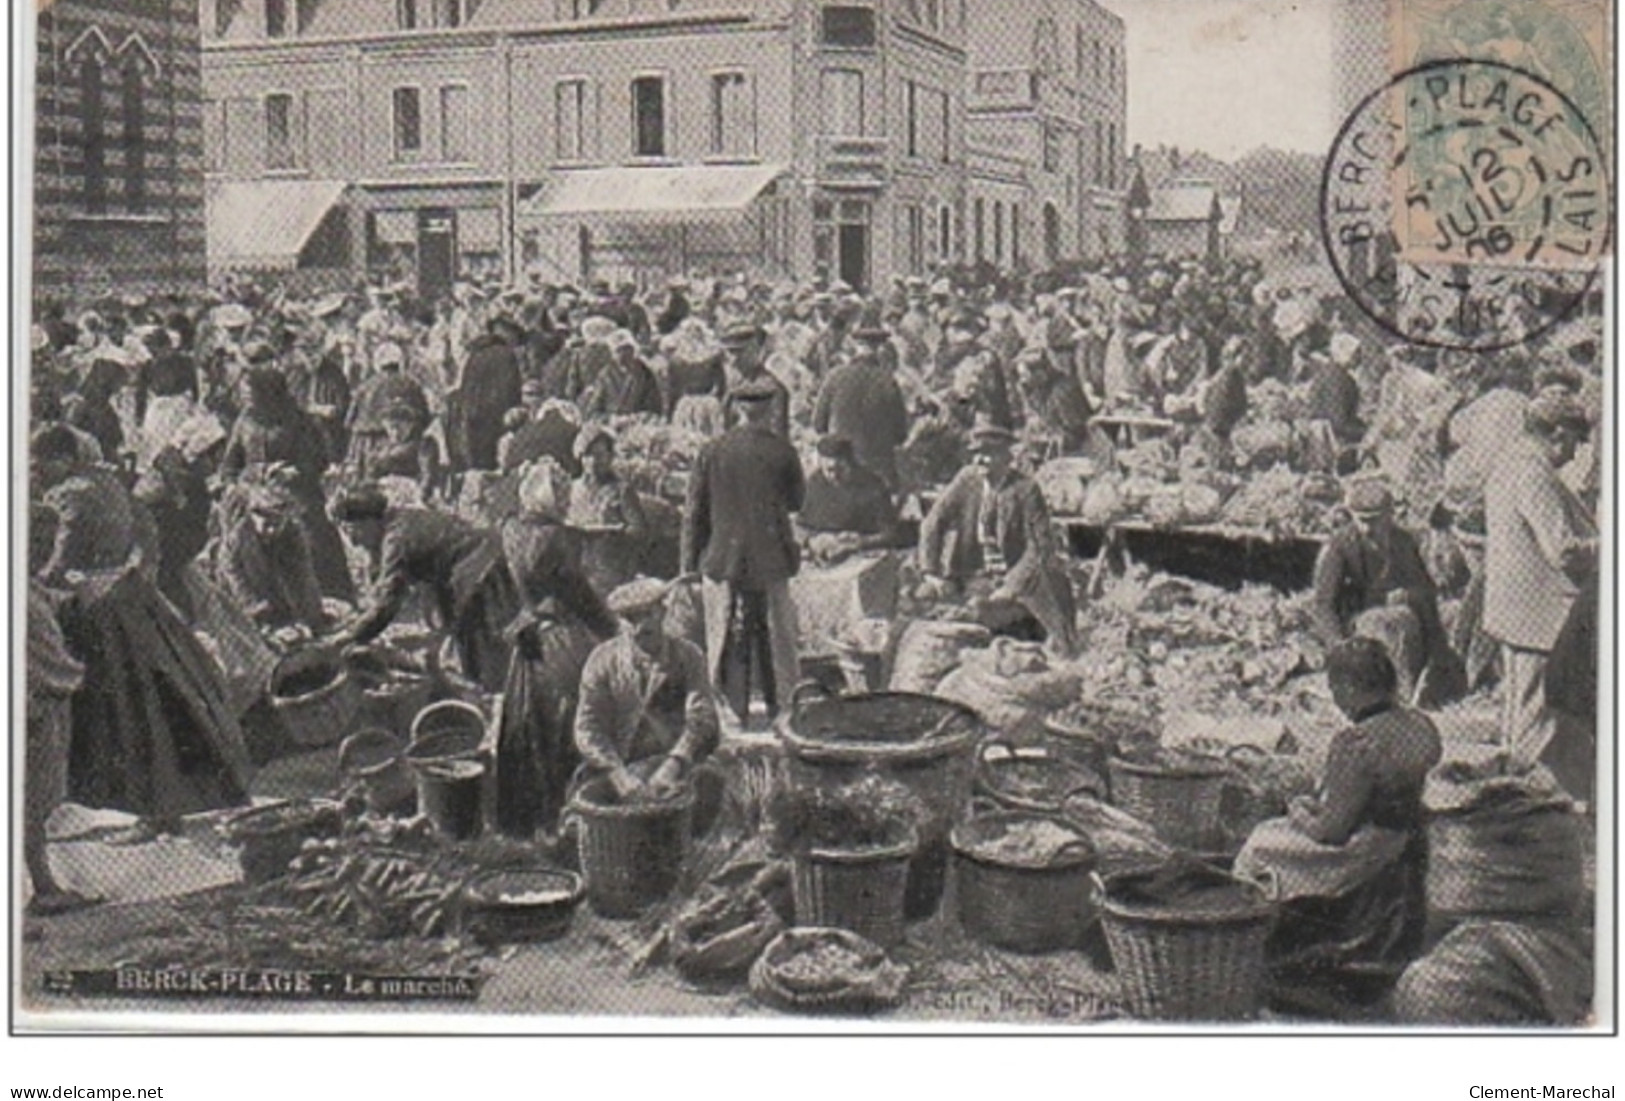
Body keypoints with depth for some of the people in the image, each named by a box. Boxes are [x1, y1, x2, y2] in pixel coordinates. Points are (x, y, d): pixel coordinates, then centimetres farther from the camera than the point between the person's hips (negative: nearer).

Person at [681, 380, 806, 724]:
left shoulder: (711, 451, -1)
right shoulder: (781, 451, -6)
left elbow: (694, 512, 1)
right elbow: (798, 501, 6)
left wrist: (690, 566, 7)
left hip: (722, 562, 1)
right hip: (770, 563, -1)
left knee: (725, 646, 7)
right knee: (776, 642, 8)